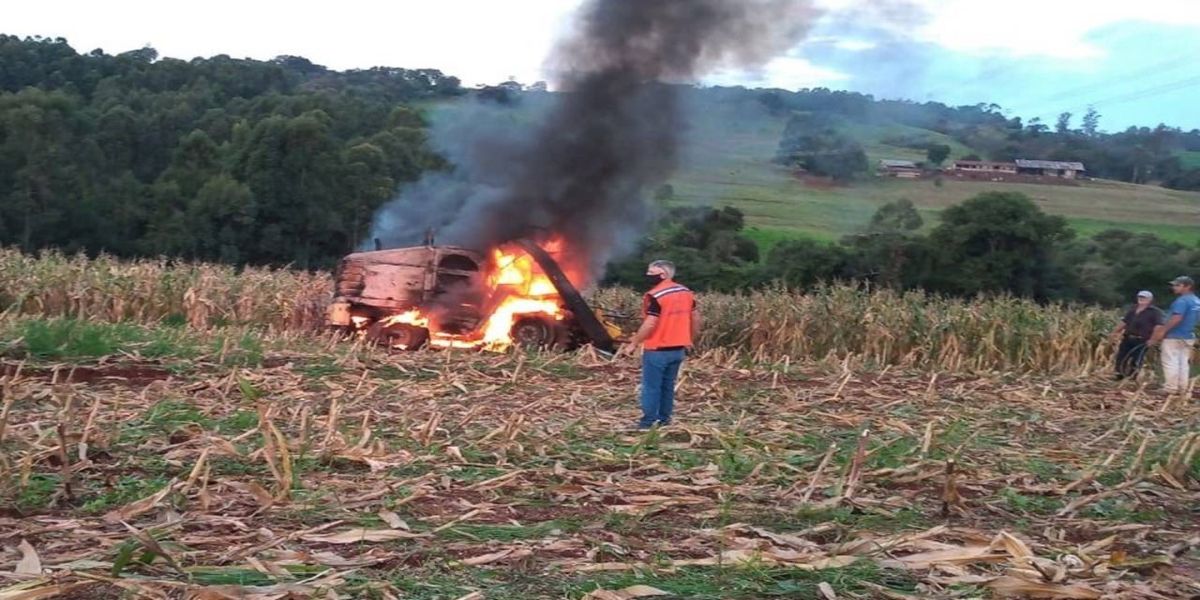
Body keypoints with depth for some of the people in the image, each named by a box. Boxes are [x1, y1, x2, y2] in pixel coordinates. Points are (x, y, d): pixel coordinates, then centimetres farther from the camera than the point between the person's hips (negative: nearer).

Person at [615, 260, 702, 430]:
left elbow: (650, 324, -22)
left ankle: (648, 422, 4)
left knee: (651, 386, 1)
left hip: (657, 350, -7)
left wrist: (633, 344, -14)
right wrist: (690, 341, 24)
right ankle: (664, 419, 20)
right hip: (678, 349, 7)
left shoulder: (655, 296, -18)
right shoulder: (686, 292, 7)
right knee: (668, 385, 16)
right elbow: (695, 318, 12)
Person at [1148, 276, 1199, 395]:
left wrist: (1163, 331, -22)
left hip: (1174, 336, -9)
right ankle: (1182, 388, 13)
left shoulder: (1182, 301, -17)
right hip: (1188, 336, 9)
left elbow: (1177, 318, -27)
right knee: (1183, 362, 11)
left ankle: (1170, 388, -3)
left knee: (1170, 362, -4)